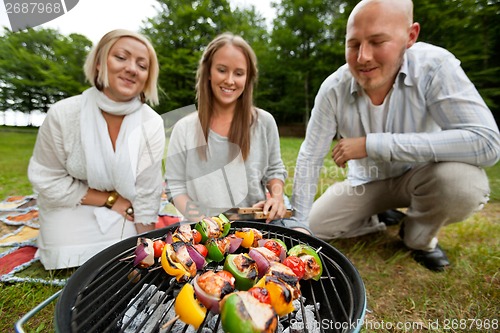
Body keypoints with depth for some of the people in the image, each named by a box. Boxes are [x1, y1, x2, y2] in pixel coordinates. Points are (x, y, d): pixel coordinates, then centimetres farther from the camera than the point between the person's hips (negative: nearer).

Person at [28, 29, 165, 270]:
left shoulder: (152, 125, -20)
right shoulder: (62, 115, -20)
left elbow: (147, 199, -16)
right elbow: (47, 181, -10)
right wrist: (111, 199, -16)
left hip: (124, 223, 0)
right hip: (71, 220, 1)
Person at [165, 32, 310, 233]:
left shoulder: (264, 122, 2)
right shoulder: (184, 129, -1)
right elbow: (176, 187, 1)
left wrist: (277, 196, -8)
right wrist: (203, 224, -13)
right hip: (206, 227, -1)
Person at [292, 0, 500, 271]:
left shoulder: (434, 66, -24)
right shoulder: (333, 89, -21)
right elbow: (309, 158, -16)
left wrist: (371, 144, -37)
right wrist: (298, 225, -14)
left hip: (417, 176, -1)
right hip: (366, 182, 2)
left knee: (463, 182, -33)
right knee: (312, 228, -8)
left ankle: (418, 236, 2)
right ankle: (384, 217, 18)